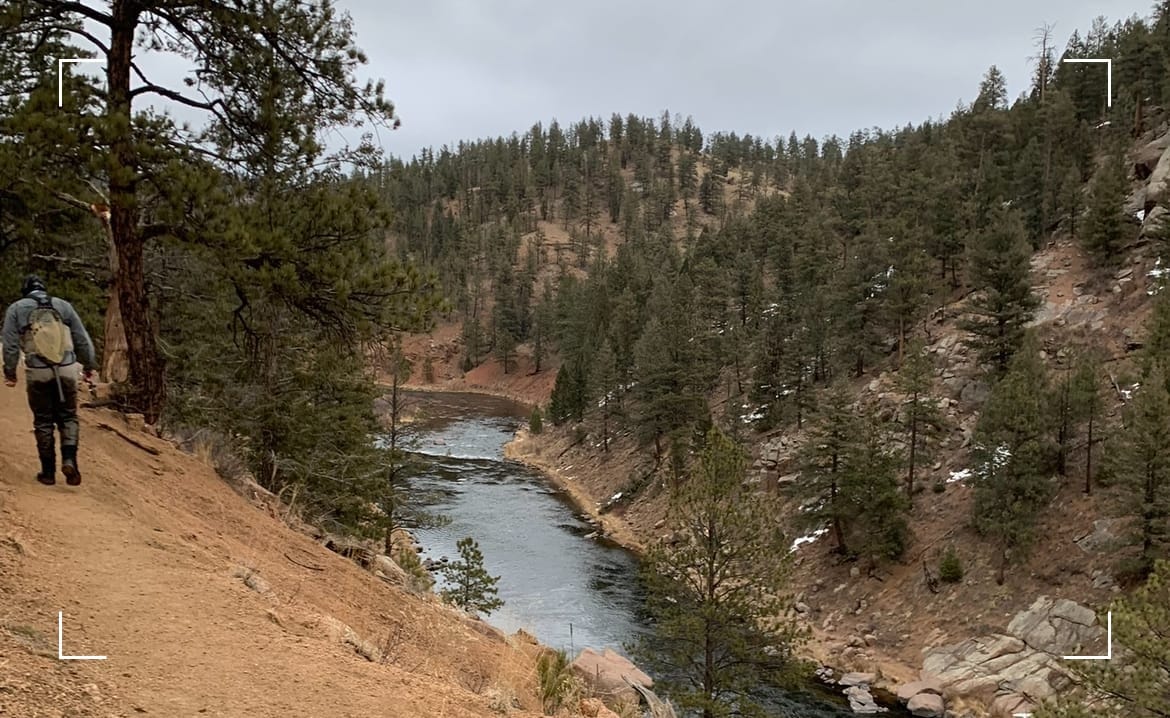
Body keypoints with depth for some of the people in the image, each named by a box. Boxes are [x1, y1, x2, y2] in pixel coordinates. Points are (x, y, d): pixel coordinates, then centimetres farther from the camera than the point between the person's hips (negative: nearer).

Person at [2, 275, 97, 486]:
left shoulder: (16, 309, 5)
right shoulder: (63, 305, 8)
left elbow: (10, 344, 0)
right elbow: (82, 339, 9)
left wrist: (10, 372, 8)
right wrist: (89, 365, 19)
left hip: (38, 374, -1)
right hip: (66, 370, 1)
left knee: (43, 422, 10)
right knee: (68, 417, 12)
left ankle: (48, 471, 14)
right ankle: (69, 459, -8)